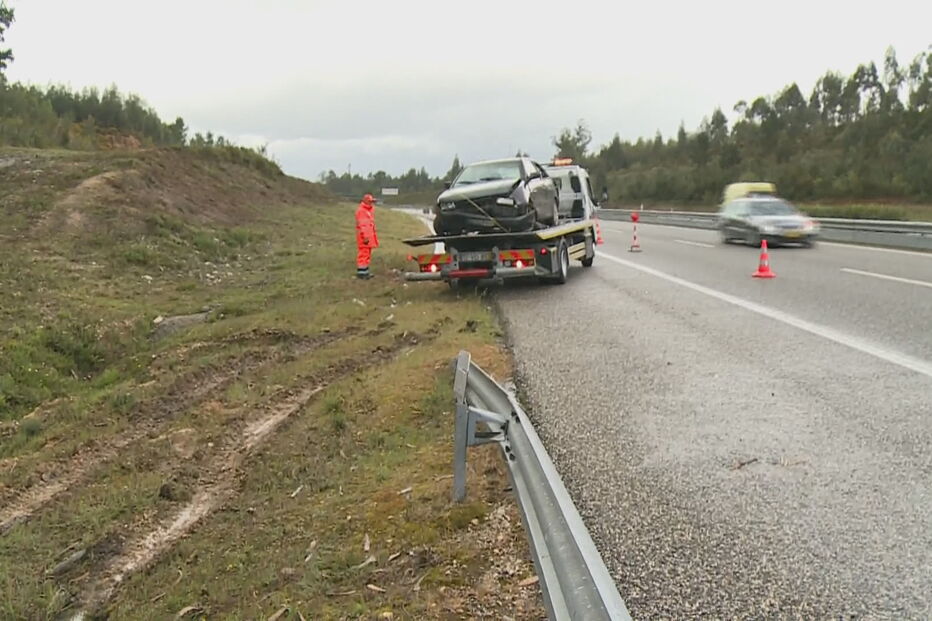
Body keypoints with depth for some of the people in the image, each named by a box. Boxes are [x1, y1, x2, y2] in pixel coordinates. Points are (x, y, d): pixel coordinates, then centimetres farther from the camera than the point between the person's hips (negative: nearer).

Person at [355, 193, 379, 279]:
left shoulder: (369, 210, 18)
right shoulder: (361, 210, -13)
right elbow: (361, 225, -20)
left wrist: (374, 236, 21)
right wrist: (365, 237, -25)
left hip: (370, 236, 10)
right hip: (364, 237, -10)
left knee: (367, 255, 13)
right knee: (363, 254, -10)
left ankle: (365, 271, 20)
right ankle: (361, 272, -7)